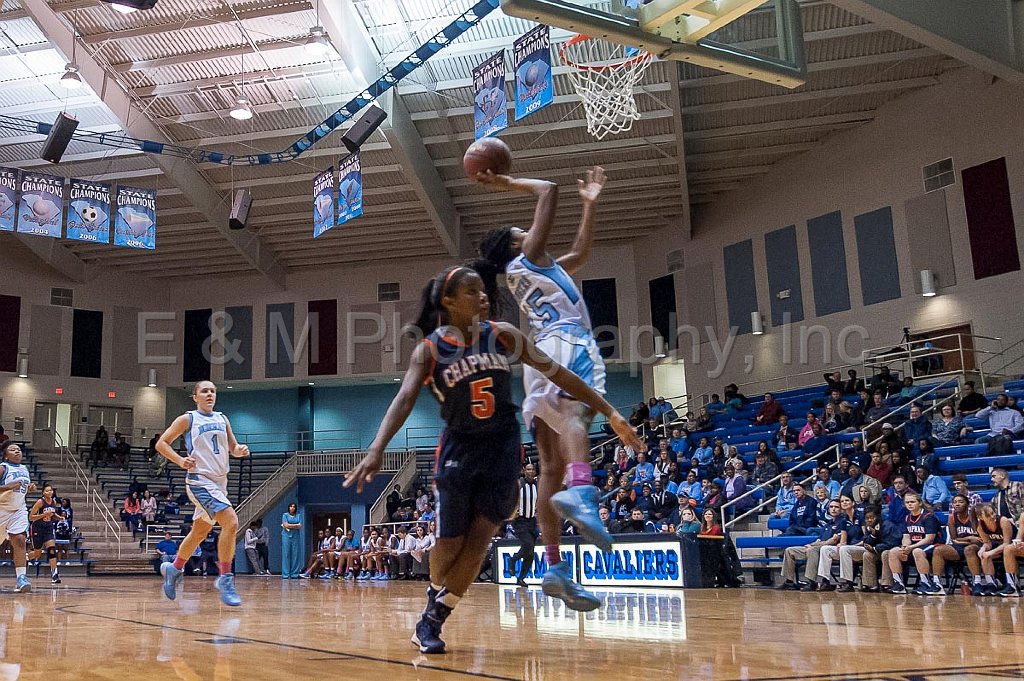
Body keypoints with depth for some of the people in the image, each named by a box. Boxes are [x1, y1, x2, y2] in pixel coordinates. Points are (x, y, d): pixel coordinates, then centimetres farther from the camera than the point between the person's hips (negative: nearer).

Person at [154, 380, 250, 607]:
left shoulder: (222, 420, 12)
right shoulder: (187, 419, -3)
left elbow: (233, 447, 18)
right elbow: (161, 444, -2)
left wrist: (240, 450, -6)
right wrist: (180, 460, -18)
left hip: (219, 481, 7)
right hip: (200, 480, -7)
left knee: (200, 532, 18)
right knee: (231, 522, -23)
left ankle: (174, 569, 39)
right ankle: (225, 578, -14)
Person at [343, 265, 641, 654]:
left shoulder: (503, 336, -6)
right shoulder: (430, 350, -11)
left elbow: (558, 374, -5)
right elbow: (404, 399, -23)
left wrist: (611, 413, -8)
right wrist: (376, 450, -40)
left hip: (503, 447, 1)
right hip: (459, 448, -1)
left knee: (478, 540, -5)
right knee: (450, 543, 4)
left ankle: (431, 621, 9)